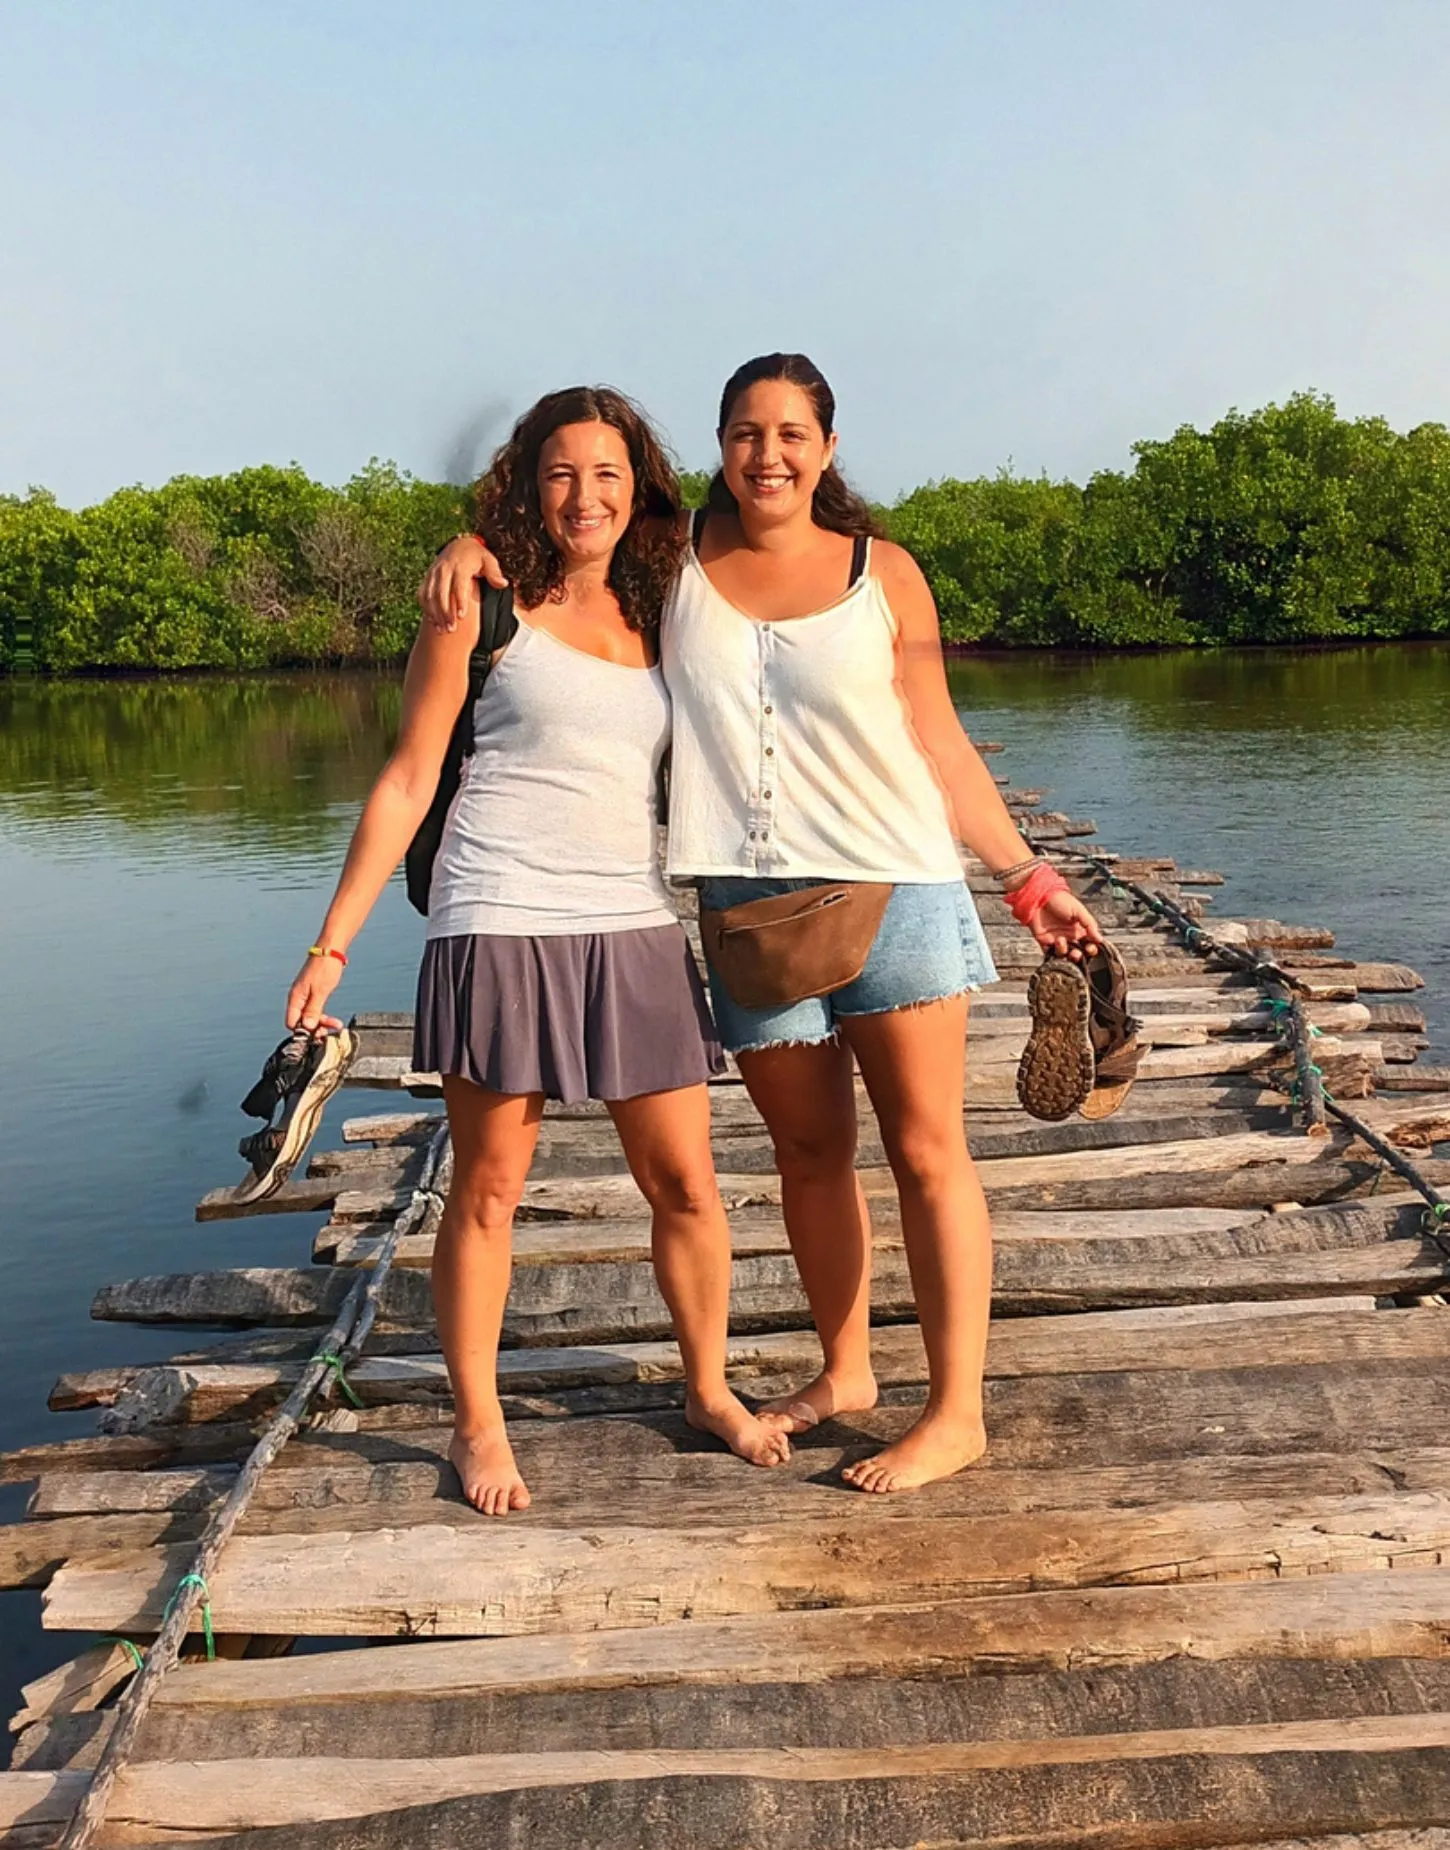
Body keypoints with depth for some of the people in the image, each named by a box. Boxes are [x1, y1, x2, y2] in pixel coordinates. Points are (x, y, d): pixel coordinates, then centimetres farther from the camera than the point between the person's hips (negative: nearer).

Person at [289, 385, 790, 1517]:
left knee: (685, 1180, 7)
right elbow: (408, 782, 0)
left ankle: (709, 1390, 29)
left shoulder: (659, 618, 13)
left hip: (636, 927, 4)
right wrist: (332, 945, -3)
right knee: (488, 1190, 5)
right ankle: (478, 1426, 22)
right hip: (503, 924, -4)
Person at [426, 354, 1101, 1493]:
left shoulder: (884, 574, 2)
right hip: (750, 904, 2)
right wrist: (471, 548, -4)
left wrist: (1027, 877, 2)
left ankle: (957, 1411, 9)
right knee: (809, 1152, 12)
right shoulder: (680, 558, 6)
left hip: (892, 886, -2)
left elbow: (941, 747, 5)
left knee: (926, 1151, -1)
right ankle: (844, 1374, 29)